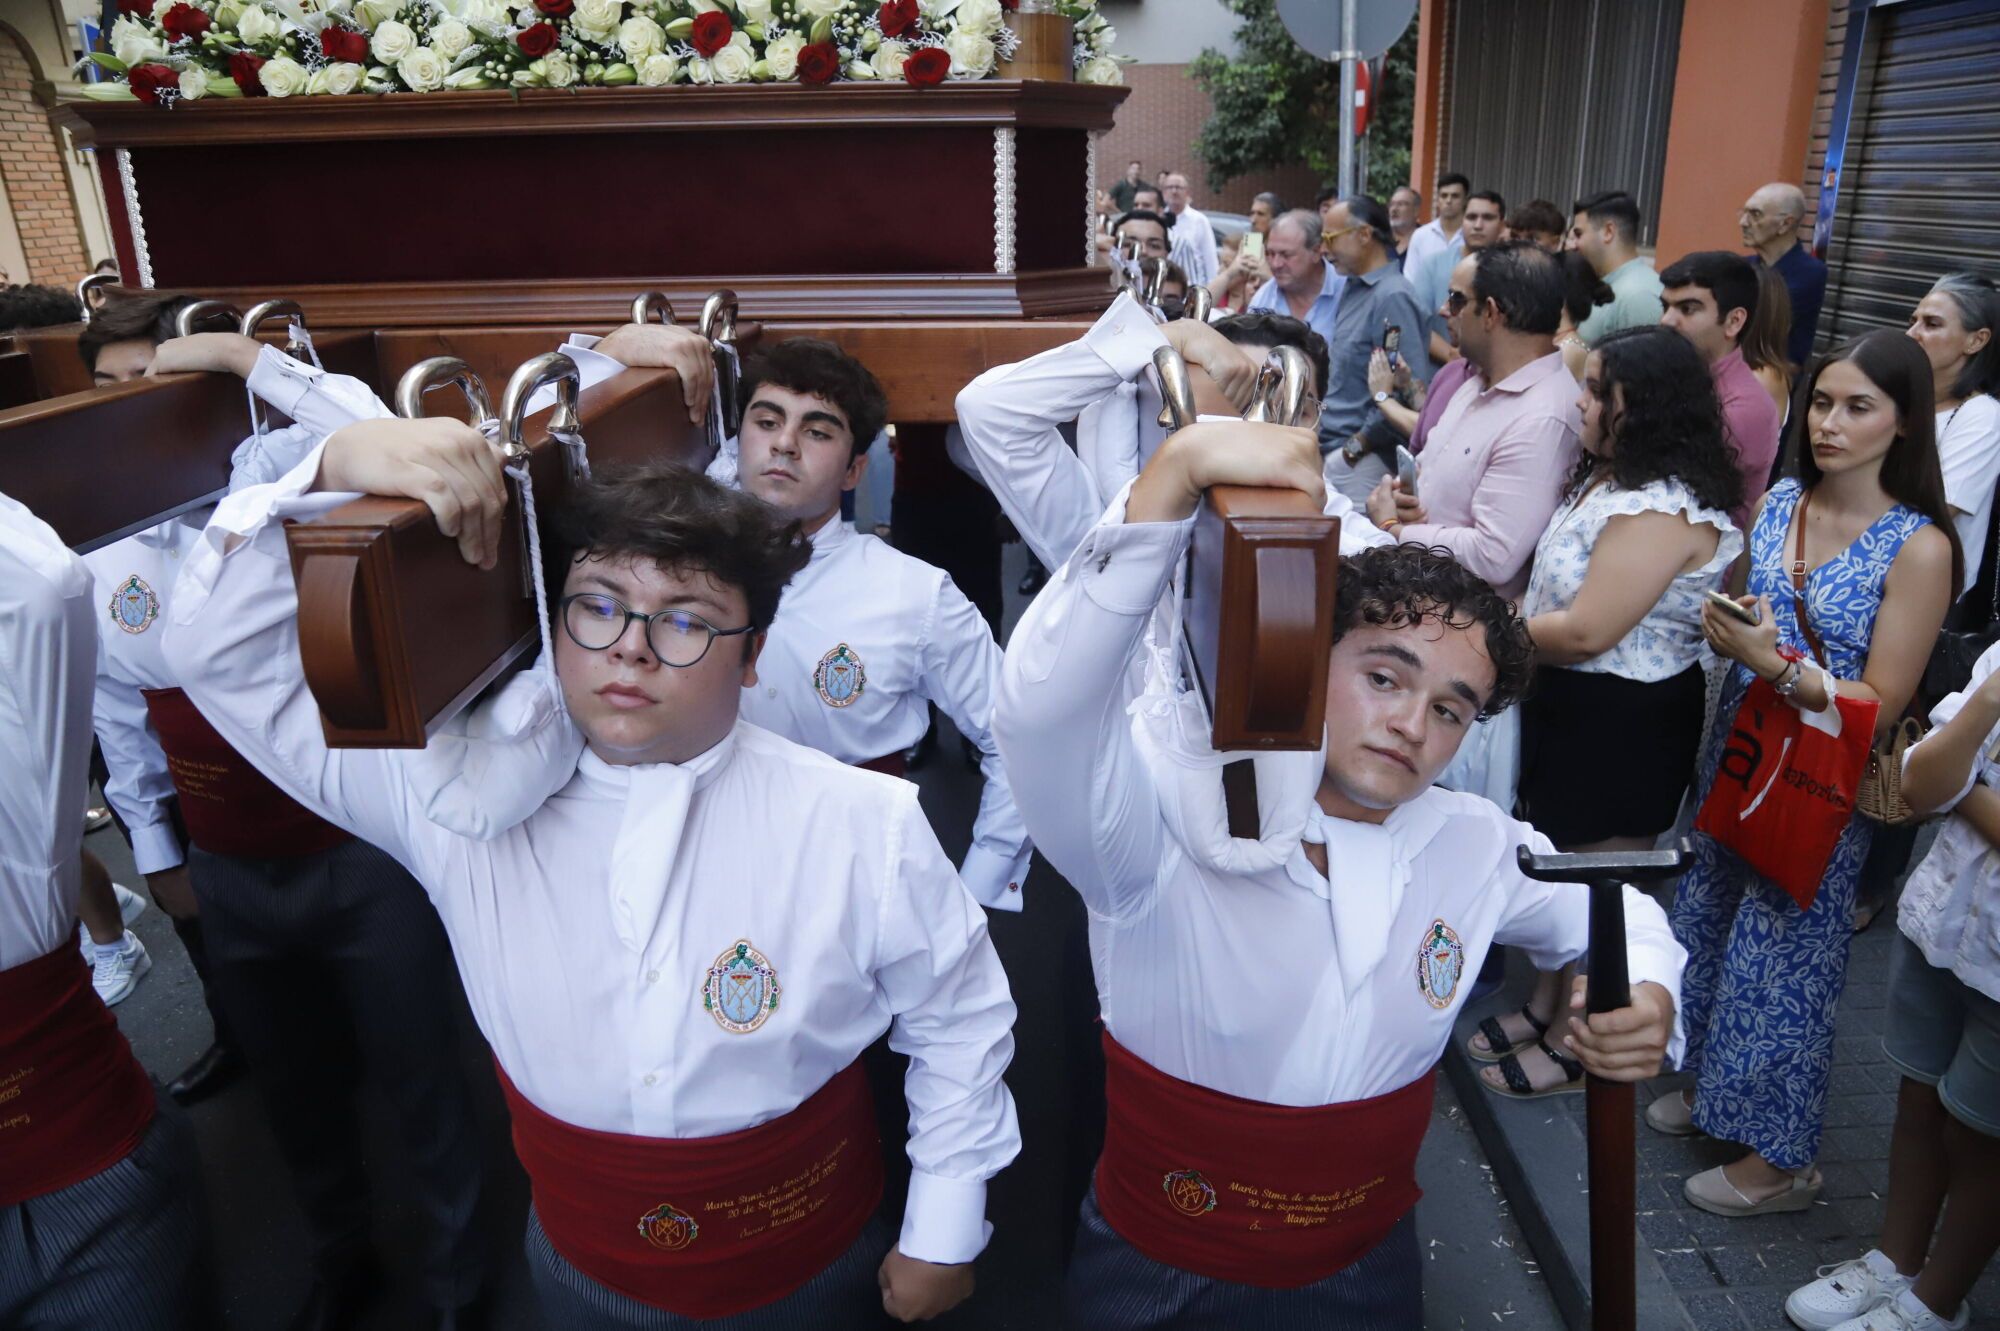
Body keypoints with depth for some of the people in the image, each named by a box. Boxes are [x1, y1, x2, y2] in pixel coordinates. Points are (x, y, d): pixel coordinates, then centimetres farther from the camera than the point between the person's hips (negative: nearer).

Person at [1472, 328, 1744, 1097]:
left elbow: (1587, 631, -26)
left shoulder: (1663, 508, -25)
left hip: (1625, 723, -10)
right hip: (1571, 704, 10)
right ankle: (1546, 1006, 40)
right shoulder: (1609, 478, 8)